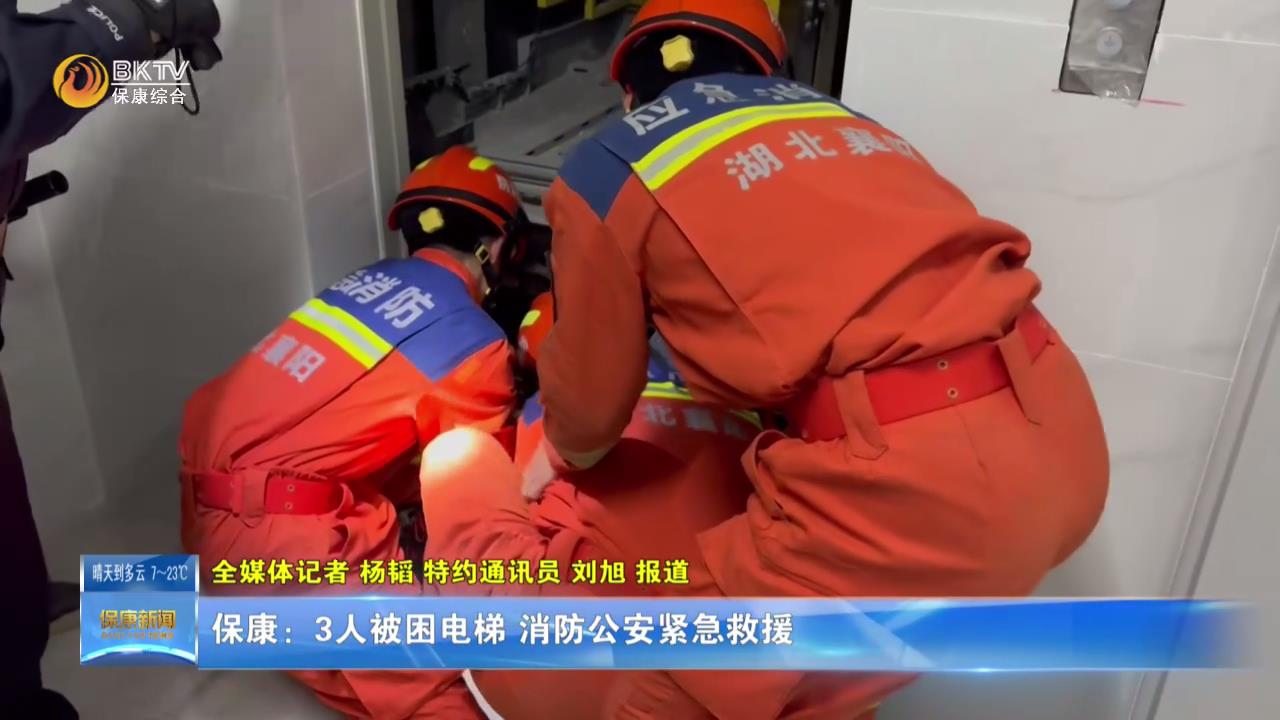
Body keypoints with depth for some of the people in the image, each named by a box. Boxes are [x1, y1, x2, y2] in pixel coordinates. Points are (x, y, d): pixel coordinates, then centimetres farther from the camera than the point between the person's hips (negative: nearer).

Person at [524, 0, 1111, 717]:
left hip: (921, 483, -7)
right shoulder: (836, 115, 24)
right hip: (1066, 443, 8)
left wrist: (561, 458, 41)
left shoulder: (607, 168, 7)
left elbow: (593, 399, 17)